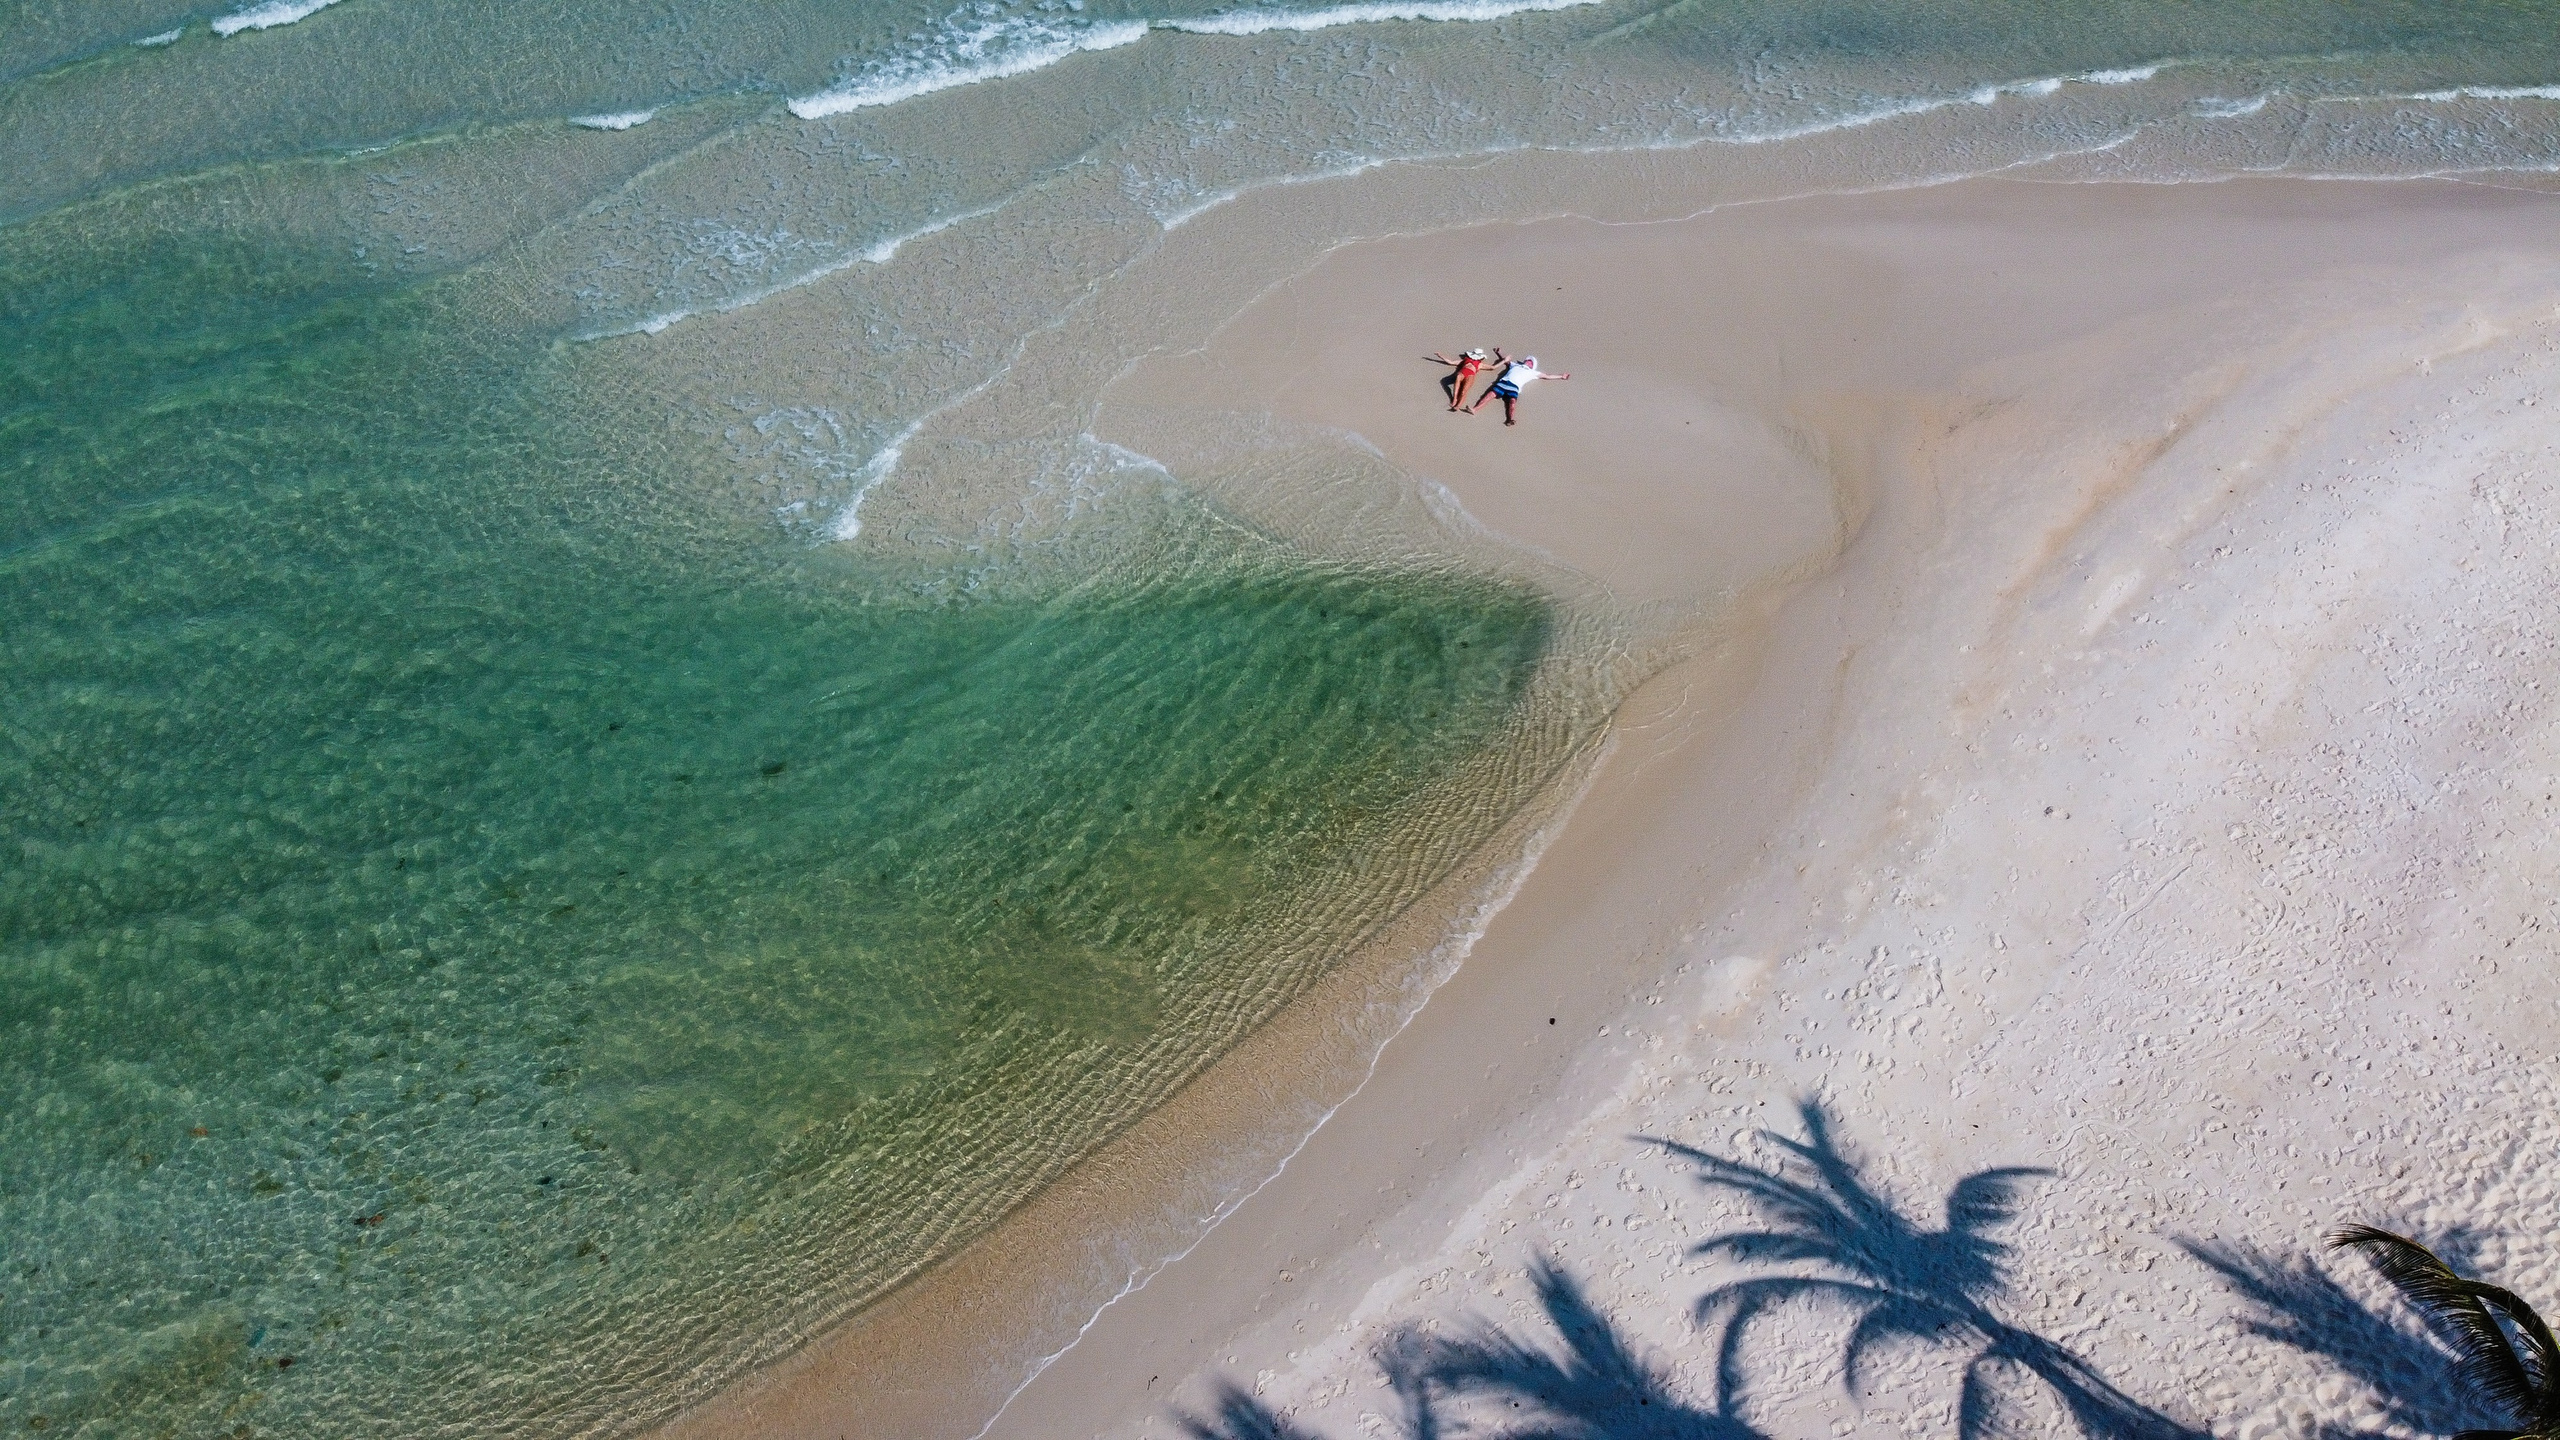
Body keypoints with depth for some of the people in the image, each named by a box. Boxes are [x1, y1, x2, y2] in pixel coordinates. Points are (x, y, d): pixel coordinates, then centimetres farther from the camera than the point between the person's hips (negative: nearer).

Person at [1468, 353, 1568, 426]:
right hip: (1504, 382, 1)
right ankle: (1474, 409, -39)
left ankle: (1511, 419, -56)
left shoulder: (1532, 372, 30)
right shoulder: (1515, 365, 36)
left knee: (1512, 401, -31)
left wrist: (1561, 377, 33)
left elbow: (1547, 376, 33)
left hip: (1514, 386, -1)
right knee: (1491, 394, -22)